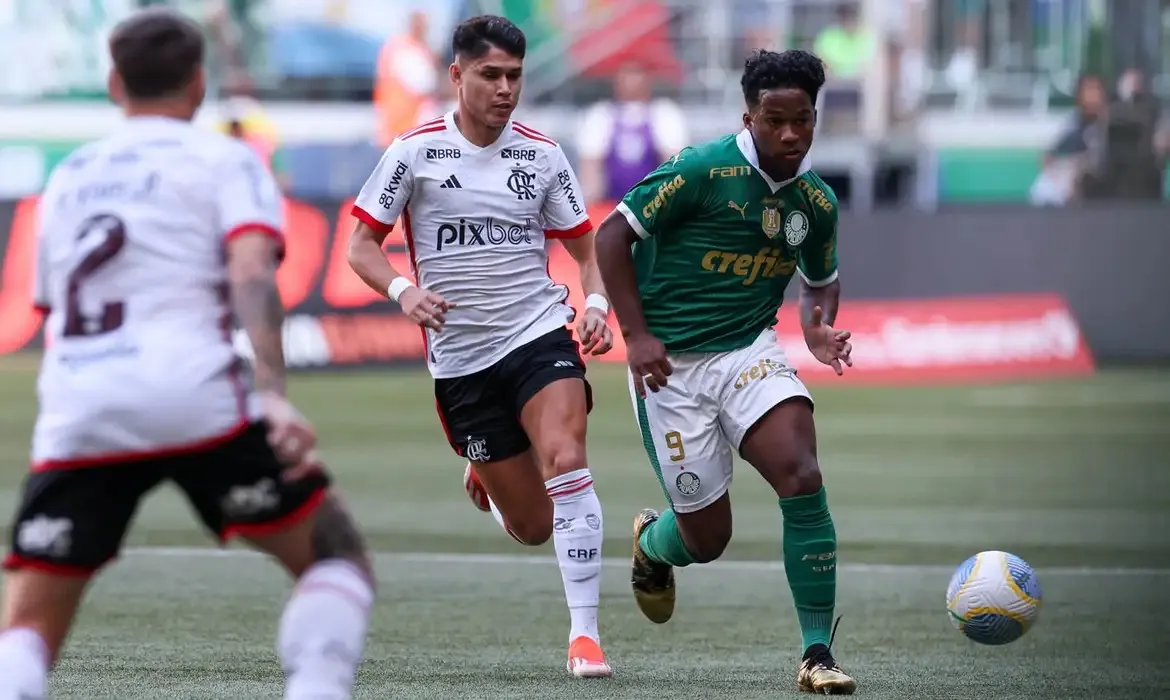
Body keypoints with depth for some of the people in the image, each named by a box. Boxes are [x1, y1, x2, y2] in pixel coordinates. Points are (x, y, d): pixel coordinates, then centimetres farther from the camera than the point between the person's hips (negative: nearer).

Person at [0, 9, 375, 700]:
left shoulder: (69, 177, 26)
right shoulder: (224, 159, 11)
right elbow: (252, 274, -7)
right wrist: (274, 397, -17)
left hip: (74, 413, 3)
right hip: (196, 401, -3)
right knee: (340, 562, 11)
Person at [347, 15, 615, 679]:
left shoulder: (542, 155, 4)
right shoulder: (416, 151, -2)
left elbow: (588, 249, 12)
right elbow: (361, 244, 0)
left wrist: (596, 302, -9)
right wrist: (404, 290, -19)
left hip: (540, 333, 1)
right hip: (460, 358, -1)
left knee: (566, 462, -26)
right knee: (533, 527, 2)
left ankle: (585, 632, -21)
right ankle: (486, 483, 41)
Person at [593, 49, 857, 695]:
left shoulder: (817, 201, 2)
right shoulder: (705, 170, -15)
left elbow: (820, 282, 21)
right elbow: (612, 235, -10)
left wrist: (820, 329, -2)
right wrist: (636, 336, -15)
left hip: (750, 352, 3)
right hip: (670, 367, -3)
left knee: (803, 480, -23)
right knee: (707, 537, 1)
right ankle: (652, 544, 42)